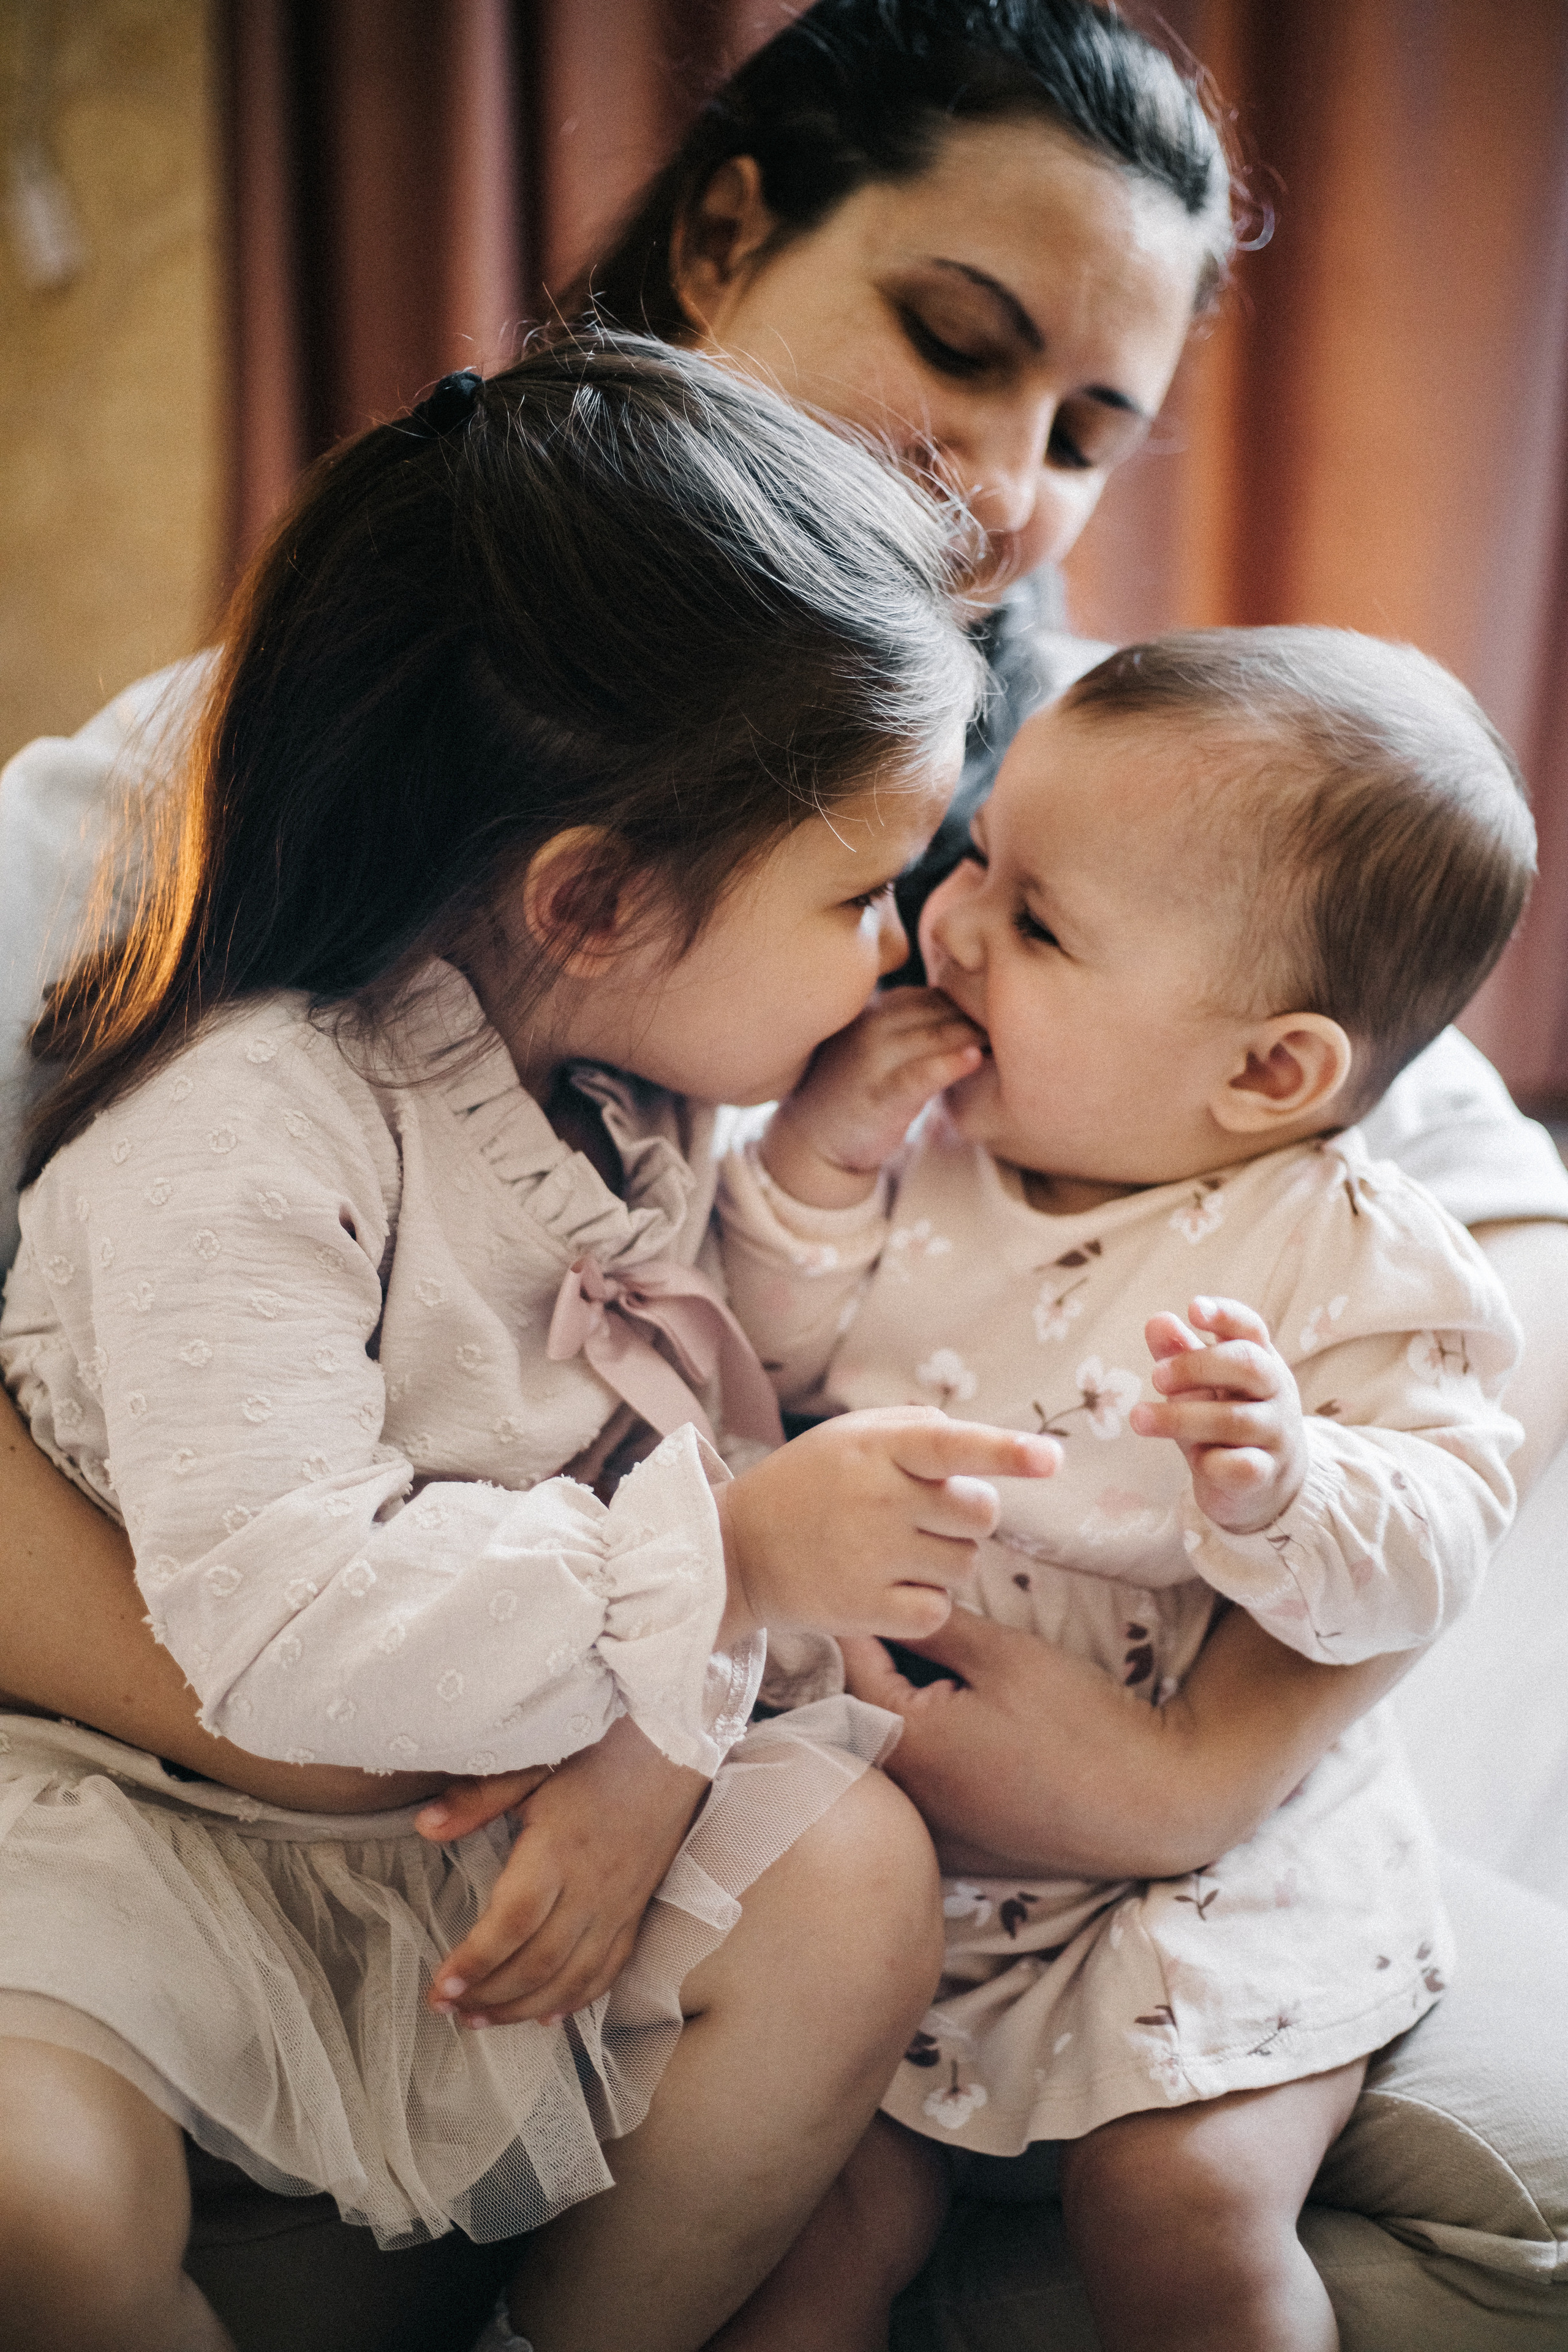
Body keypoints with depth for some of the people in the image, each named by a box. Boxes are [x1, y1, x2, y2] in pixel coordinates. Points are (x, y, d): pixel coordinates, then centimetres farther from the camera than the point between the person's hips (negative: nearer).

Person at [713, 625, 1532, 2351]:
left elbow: (1423, 1560, -18)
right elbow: (760, 1366, 3)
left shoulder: (1349, 1259, -13)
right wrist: (811, 1170, -13)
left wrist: (1287, 1490, -39)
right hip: (870, 1808, 3)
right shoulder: (925, 1140, -1)